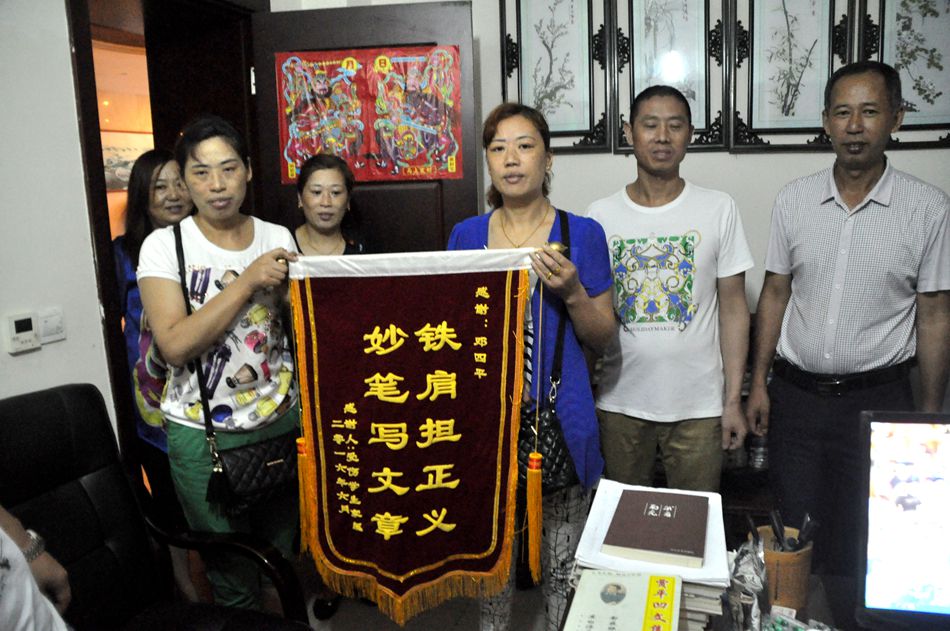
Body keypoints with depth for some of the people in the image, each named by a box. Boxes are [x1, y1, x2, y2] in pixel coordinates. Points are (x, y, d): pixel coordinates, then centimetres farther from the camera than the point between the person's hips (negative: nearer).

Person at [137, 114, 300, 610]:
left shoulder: (278, 238, 3)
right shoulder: (164, 245, -6)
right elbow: (174, 345, -18)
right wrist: (247, 282, -22)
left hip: (282, 420, 3)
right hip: (202, 434, -2)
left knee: (283, 555, 16)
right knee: (233, 577, 10)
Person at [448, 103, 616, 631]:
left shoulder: (583, 234, -2)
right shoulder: (466, 237, 4)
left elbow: (603, 338, 0)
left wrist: (572, 292, -17)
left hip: (559, 416, -2)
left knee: (561, 562, 8)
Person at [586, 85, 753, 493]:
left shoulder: (719, 209, -1)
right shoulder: (600, 215, -1)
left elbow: (733, 306, 0)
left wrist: (733, 400, -3)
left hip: (699, 404, 0)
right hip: (620, 403, 1)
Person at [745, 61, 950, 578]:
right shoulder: (793, 199, 1)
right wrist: (758, 383, 5)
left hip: (878, 399, -2)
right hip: (794, 394, 2)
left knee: (860, 548, 9)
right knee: (795, 535, 12)